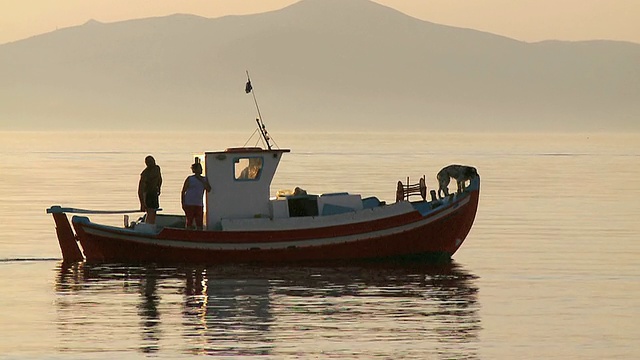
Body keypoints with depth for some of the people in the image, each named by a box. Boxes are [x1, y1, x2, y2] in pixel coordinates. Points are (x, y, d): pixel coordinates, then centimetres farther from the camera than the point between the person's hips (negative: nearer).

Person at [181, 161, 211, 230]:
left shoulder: (204, 179, 14)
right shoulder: (190, 179, 3)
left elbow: (208, 189, 2)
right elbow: (183, 191, 2)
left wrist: (202, 181, -5)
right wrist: (183, 203, -6)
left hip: (199, 204, 3)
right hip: (189, 204, -3)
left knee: (199, 223, -1)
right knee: (189, 222, -4)